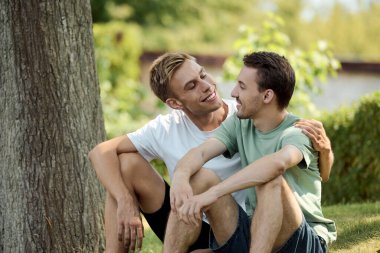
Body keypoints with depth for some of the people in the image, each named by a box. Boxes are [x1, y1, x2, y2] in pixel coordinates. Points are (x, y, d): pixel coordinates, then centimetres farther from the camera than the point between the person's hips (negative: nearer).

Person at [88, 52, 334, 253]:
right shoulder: (167, 129, -7)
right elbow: (101, 152, -8)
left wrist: (323, 147, -35)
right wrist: (126, 203, -23)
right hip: (189, 228, 4)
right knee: (127, 163, -12)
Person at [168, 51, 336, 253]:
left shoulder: (298, 133, -12)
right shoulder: (239, 124, 8)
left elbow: (277, 162, -35)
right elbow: (200, 152, -8)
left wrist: (213, 193, -43)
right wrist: (180, 178, -33)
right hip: (252, 234, 5)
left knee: (271, 181, -32)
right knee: (199, 176, -12)